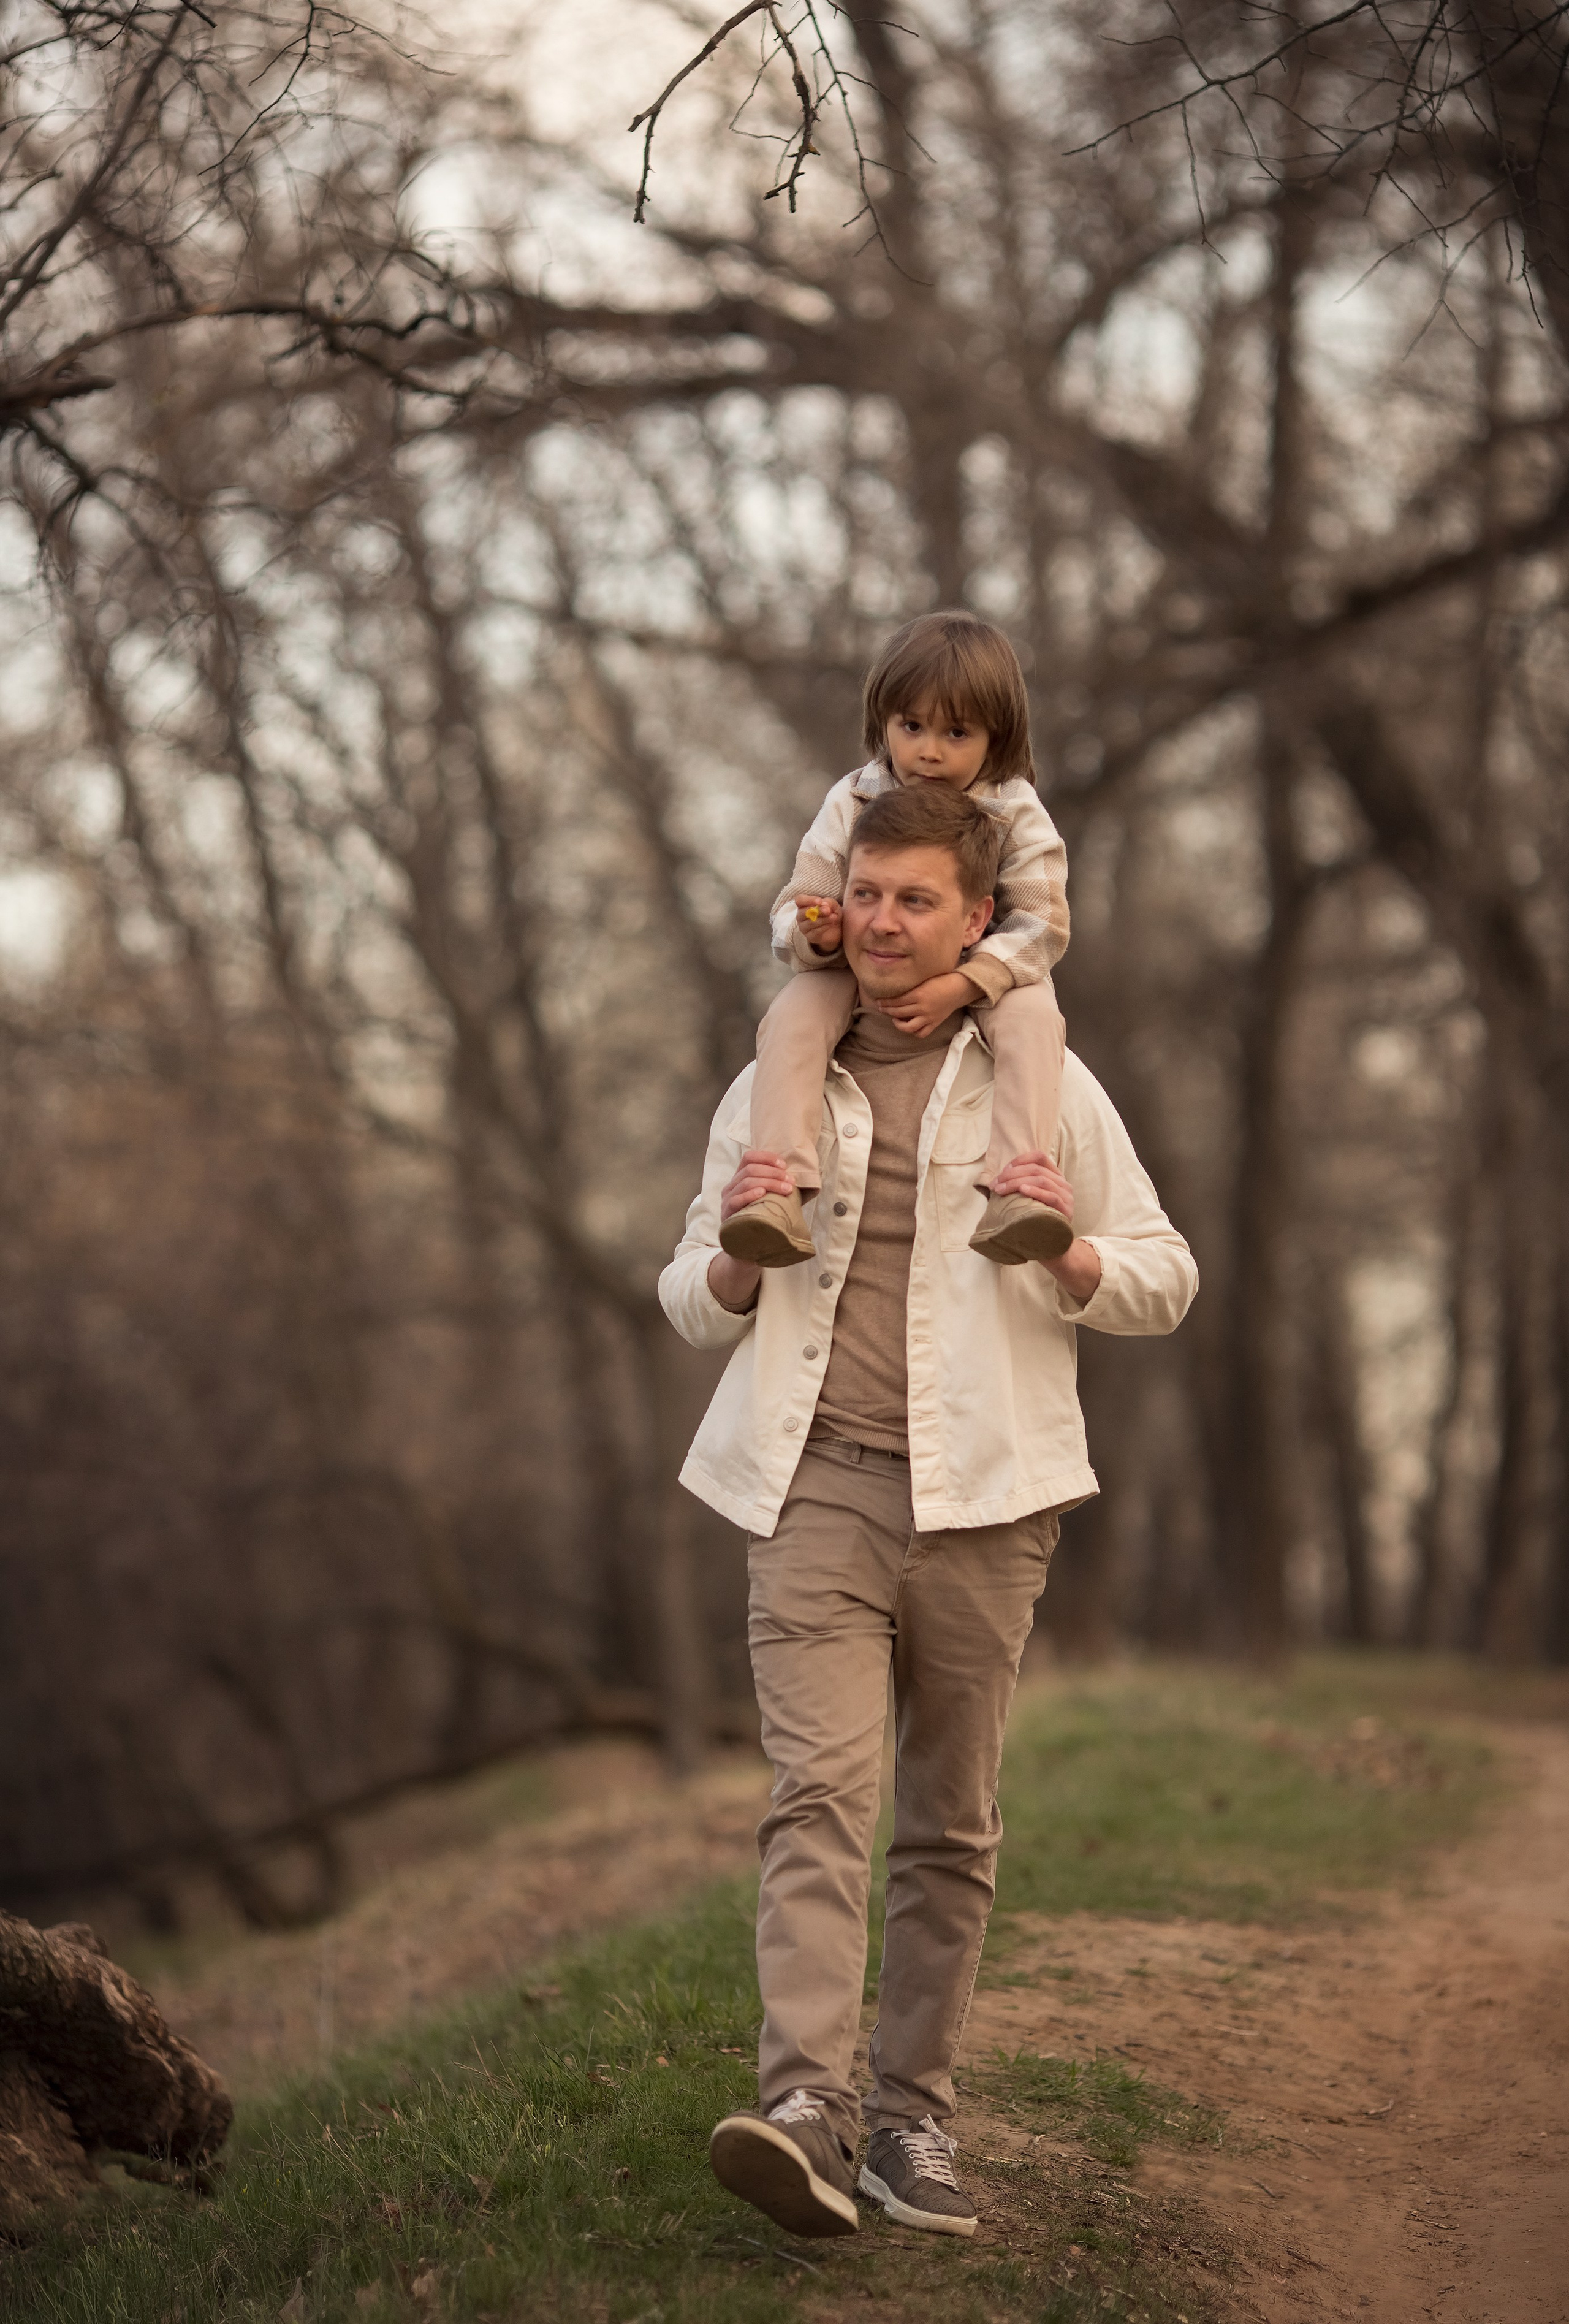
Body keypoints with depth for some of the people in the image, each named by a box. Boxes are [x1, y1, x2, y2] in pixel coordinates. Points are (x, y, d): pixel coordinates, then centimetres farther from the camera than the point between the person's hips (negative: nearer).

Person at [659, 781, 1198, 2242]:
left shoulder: (1044, 1086, 10)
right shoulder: (771, 1090, 15)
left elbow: (1165, 1286, 11)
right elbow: (691, 1309, 20)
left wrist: (1069, 1253, -12)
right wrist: (737, 1251, -4)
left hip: (980, 1494, 0)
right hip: (814, 1482, 0)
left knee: (949, 1825, 5)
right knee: (819, 1791, -16)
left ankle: (911, 2117, 13)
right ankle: (803, 2110, -26)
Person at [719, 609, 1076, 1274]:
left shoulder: (1015, 814, -11)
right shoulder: (852, 803, -7)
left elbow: (1040, 925, -17)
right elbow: (794, 905, -7)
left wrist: (959, 986, -33)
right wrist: (812, 933, -34)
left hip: (982, 978, -1)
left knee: (1032, 1014, -33)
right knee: (793, 1014, -27)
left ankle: (1010, 1195, -46)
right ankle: (783, 1198, -39)